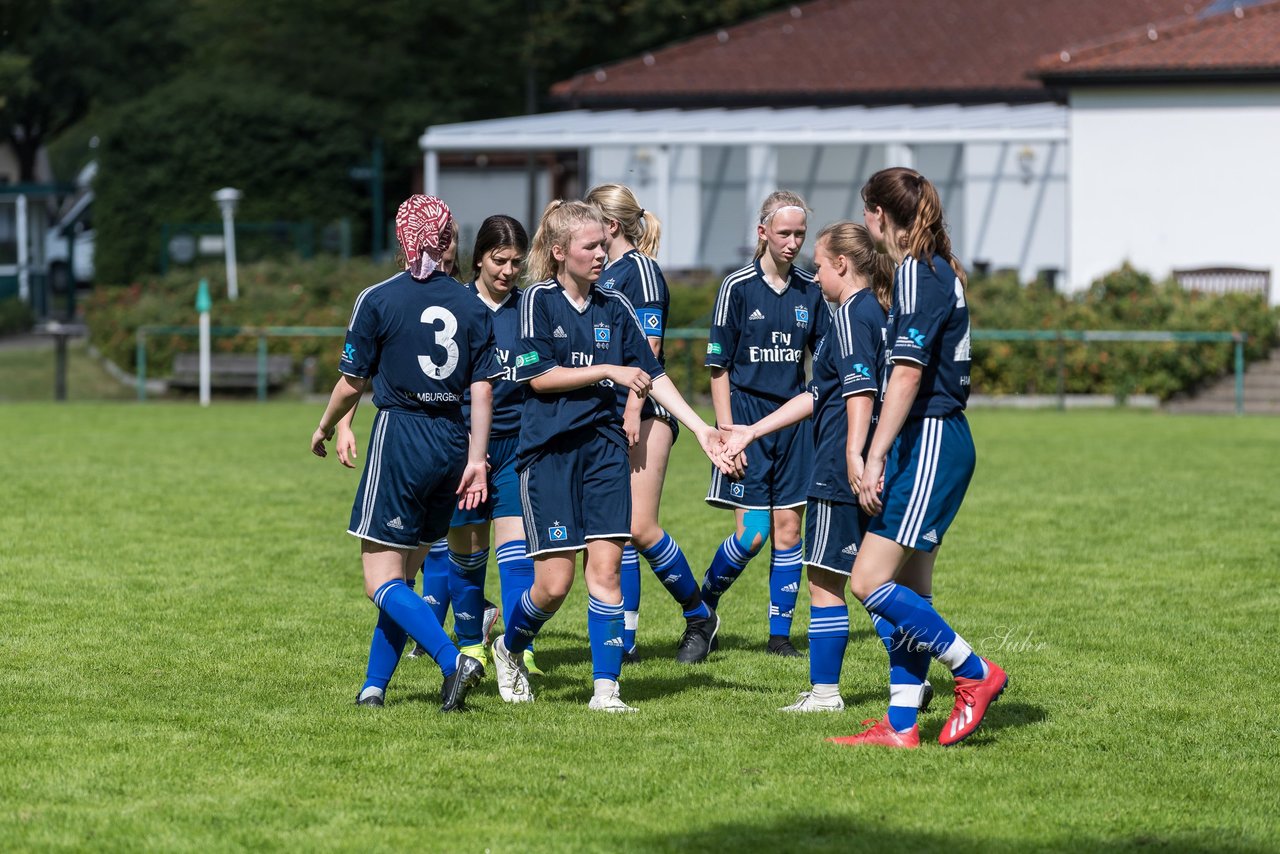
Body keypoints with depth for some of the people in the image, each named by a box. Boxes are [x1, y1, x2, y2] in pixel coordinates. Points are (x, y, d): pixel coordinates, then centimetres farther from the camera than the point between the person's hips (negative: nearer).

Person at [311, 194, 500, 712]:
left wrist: (325, 428, 16)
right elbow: (482, 389, 1)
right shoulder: (472, 306, 5)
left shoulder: (378, 300, -6)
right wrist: (476, 460, 2)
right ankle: (374, 685, 14)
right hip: (453, 443, 5)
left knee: (382, 581, -5)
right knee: (403, 575, 15)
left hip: (400, 435, -5)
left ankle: (452, 661, -24)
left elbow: (352, 382, -1)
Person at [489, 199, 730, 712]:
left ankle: (606, 688, -4)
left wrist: (700, 428, 1)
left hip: (603, 448, 3)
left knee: (605, 568, -6)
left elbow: (651, 374, 9)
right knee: (554, 582, -4)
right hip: (549, 452, -3)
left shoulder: (614, 307, 9)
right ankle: (509, 650, 24)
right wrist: (608, 371, -13)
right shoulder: (539, 301, -3)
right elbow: (538, 376, -10)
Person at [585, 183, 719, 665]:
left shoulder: (640, 270, -7)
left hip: (645, 414, -8)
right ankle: (624, 641, 5)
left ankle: (699, 616, 4)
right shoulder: (604, 276, 18)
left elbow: (649, 347, -14)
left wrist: (633, 413, -20)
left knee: (639, 527, -12)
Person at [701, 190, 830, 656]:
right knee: (751, 534, -9)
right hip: (747, 412, -4)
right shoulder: (737, 287, -5)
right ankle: (703, 604, 15)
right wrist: (726, 430, -10)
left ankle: (780, 633, 10)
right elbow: (719, 366, -5)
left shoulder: (810, 290, 6)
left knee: (788, 528, 3)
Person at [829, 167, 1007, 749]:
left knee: (870, 583, -11)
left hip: (929, 442, -10)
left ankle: (976, 673, -4)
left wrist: (875, 457, -22)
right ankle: (900, 726, 9)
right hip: (935, 443, 10)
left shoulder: (916, 274, -14)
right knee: (908, 589, 9)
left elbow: (907, 373, -21)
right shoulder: (938, 270, 16)